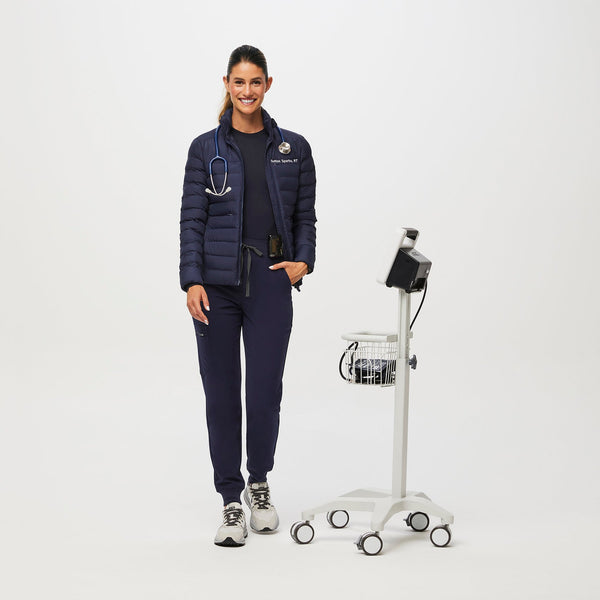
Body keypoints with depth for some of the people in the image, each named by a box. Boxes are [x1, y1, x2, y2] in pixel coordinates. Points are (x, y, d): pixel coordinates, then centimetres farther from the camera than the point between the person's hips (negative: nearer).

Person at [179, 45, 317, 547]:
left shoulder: (293, 148, 7)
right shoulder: (206, 148, 3)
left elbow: (305, 216, 10)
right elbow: (192, 219, -1)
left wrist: (303, 261, -7)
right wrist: (192, 281, -12)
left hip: (270, 283, 0)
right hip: (217, 282, 0)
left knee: (265, 394, -3)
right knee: (222, 394, 3)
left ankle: (259, 484, 25)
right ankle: (231, 503, 14)